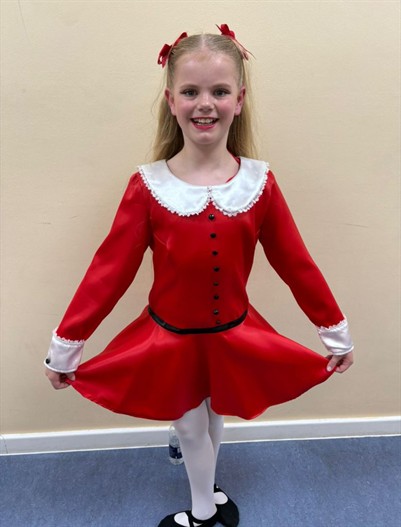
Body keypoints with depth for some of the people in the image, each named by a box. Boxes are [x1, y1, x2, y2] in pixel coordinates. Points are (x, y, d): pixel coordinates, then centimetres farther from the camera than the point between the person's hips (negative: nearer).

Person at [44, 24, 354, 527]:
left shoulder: (259, 182, -12)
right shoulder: (147, 186, -15)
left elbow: (296, 264, -4)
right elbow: (109, 271, -12)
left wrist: (336, 332, 3)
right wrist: (64, 347, -8)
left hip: (234, 337, 1)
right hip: (169, 340, -1)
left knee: (213, 418, 24)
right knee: (189, 426, 20)